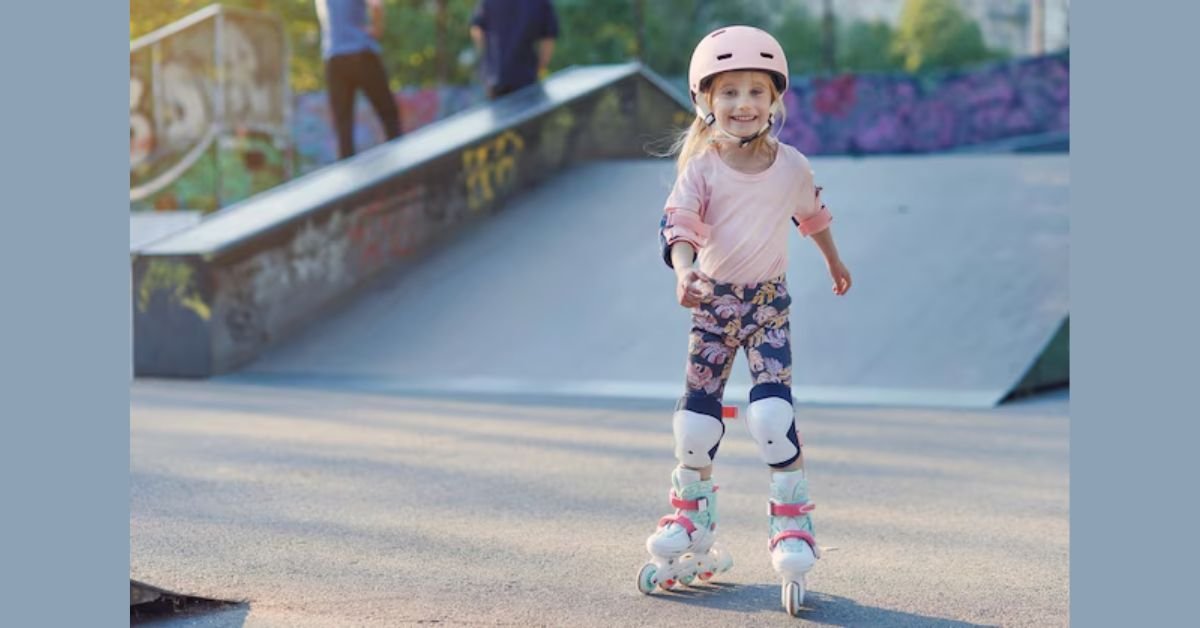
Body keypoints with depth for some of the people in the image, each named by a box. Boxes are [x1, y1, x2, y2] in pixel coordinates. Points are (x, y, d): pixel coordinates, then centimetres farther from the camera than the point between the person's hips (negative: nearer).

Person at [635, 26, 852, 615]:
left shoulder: (791, 165, 0)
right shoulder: (701, 165, -6)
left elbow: (813, 215, 18)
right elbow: (679, 224, -18)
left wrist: (834, 263, 33)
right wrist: (684, 273, -38)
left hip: (768, 301, 0)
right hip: (713, 301, 0)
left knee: (773, 413, -17)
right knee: (697, 416, 3)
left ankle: (792, 523, -4)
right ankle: (692, 530, 22)